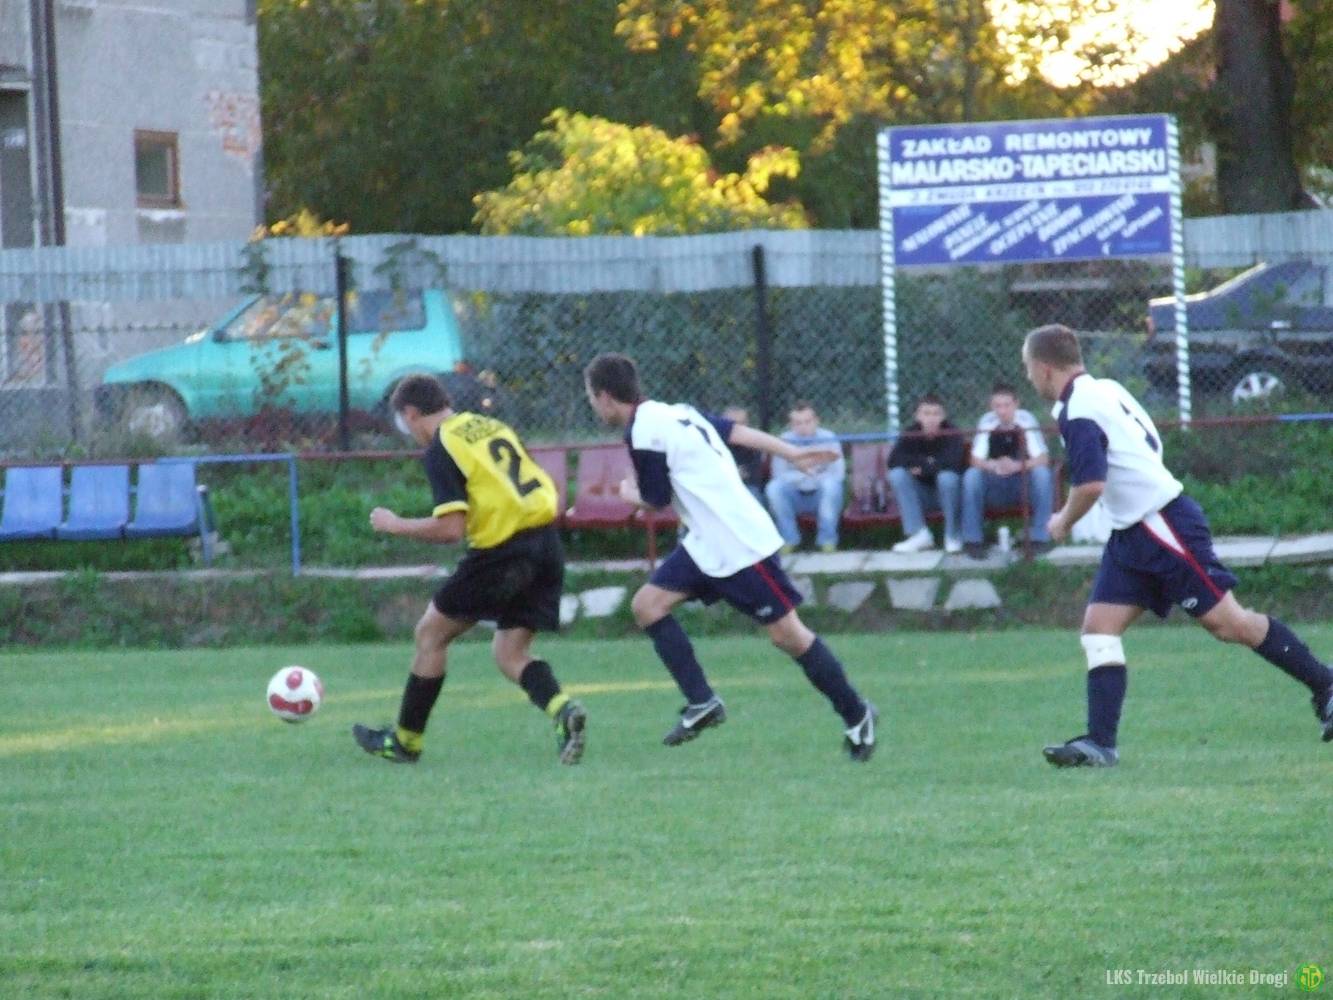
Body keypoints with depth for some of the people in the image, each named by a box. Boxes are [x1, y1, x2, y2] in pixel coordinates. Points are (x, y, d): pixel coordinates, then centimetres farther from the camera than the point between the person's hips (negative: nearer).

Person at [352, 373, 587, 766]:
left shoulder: (441, 449, -7)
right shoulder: (492, 425, 17)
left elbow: (451, 527, -15)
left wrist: (394, 524, -1)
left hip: (503, 551, -7)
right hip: (547, 544, 7)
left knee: (431, 632, 12)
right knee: (510, 653, 12)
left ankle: (405, 740, 20)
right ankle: (562, 709, -16)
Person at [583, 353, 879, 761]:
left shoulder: (643, 433, -17)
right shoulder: (675, 412, 11)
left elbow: (657, 498, -10)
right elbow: (736, 431, 12)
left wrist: (631, 493, 12)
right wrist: (792, 453, 14)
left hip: (740, 544, -10)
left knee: (787, 633, -4)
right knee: (647, 604, 4)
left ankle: (856, 715, 8)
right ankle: (702, 703, 4)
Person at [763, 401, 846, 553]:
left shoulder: (828, 439, -8)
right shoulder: (785, 441, -7)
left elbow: (838, 474, -14)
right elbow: (778, 474, -15)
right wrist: (803, 475, -31)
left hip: (822, 497, -1)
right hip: (796, 497, 1)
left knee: (831, 484, -33)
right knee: (774, 488, -28)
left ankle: (827, 540, -20)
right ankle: (788, 539, -14)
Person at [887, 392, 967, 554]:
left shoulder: (951, 433, -16)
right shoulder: (912, 433, -7)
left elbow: (952, 462, -32)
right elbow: (893, 460, -19)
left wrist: (923, 468, -24)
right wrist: (924, 462, -26)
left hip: (948, 492, -3)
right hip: (922, 494, 3)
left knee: (947, 477, -35)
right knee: (897, 474, -22)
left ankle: (953, 536, -16)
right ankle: (919, 534, -22)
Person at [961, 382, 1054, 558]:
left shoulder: (1026, 420, -14)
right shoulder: (987, 422, -12)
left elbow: (1043, 459, -20)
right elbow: (976, 460, -16)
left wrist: (1017, 465, -39)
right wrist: (993, 465, -39)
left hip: (1024, 487, -1)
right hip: (995, 489, 1)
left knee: (1042, 473, -28)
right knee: (972, 475, -26)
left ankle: (1040, 536, -19)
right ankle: (973, 539, -18)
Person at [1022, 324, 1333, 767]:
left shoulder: (1078, 412, -18)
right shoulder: (1108, 390, 12)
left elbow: (1091, 484, -27)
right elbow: (1151, 445, 20)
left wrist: (1063, 522, -8)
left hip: (1164, 527, -10)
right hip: (1132, 534, 10)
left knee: (1227, 622, -4)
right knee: (1099, 626, 0)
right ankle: (1100, 742, -6)